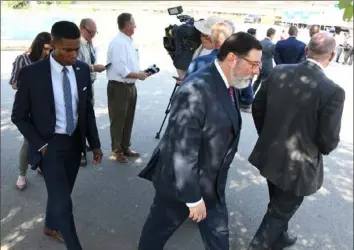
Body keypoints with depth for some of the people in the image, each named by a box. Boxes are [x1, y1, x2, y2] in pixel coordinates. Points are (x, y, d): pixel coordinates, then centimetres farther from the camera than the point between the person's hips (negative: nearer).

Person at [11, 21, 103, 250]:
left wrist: (95, 143, 3)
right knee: (63, 202, -4)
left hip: (75, 142, 5)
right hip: (49, 144, -4)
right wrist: (40, 144, -13)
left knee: (61, 193, 22)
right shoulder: (31, 73, -16)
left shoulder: (83, 70, -4)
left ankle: (51, 227, 51)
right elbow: (19, 117, -6)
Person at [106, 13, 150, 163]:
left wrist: (142, 72, 1)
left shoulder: (130, 42, 12)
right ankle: (117, 150, 18)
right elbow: (121, 69, -22)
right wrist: (138, 75, -13)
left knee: (128, 119, 16)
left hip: (130, 86, 9)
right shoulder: (118, 43, -16)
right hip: (118, 87, -9)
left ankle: (125, 147, 30)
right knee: (118, 120, 3)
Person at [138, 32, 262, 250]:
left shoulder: (228, 85, 0)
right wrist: (193, 198, -21)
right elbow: (183, 150, -29)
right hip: (180, 182, -8)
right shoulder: (196, 90, -30)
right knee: (159, 229, 20)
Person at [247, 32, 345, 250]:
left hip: (270, 155, 7)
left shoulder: (278, 72, -8)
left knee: (278, 206, 31)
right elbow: (329, 141, -18)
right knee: (280, 212, 17)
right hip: (298, 166, -6)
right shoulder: (333, 91, -24)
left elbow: (257, 108, 1)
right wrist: (322, 148, 6)